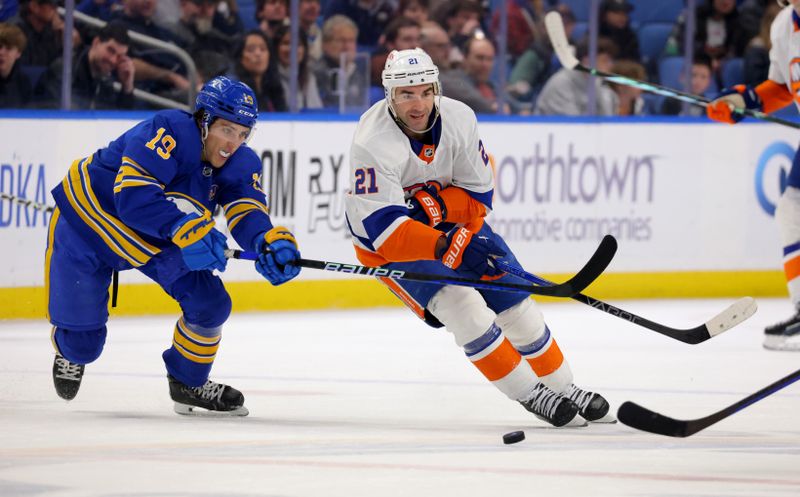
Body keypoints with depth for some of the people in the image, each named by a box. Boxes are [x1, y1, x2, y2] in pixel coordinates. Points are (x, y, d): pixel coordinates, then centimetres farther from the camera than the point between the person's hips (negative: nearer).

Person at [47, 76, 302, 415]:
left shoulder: (241, 164, -11)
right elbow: (132, 195, -42)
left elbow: (247, 213, -25)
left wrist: (272, 242, -47)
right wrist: (184, 228, -53)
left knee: (210, 303, -10)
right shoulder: (169, 133, -34)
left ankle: (188, 383, 16)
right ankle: (70, 352, 39)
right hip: (88, 221, -6)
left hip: (155, 241, 6)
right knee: (82, 342, -1)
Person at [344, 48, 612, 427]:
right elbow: (384, 228, -38)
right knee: (461, 305, -23)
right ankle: (530, 395, -11)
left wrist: (434, 207, -28)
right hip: (386, 242, -5)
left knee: (514, 301, 3)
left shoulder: (458, 118, -18)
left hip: (451, 223, 5)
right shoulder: (373, 143, -32)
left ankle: (562, 388, 23)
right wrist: (444, 246, -50)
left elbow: (478, 191, -9)